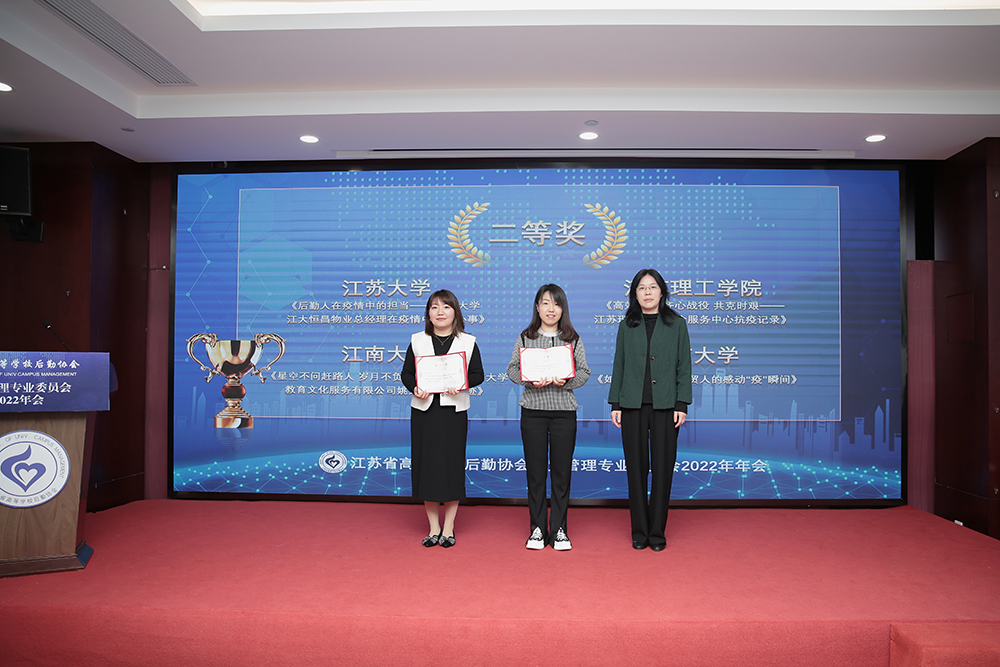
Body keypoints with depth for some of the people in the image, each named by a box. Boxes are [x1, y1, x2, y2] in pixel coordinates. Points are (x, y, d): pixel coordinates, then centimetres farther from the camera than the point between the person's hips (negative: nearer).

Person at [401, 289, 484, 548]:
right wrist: (415, 388, -12)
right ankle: (433, 528, 17)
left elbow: (478, 374, 3)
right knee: (426, 465, 4)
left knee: (453, 465, 2)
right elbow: (406, 373, 8)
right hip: (424, 410, 2)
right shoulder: (417, 341, 8)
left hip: (454, 410, -1)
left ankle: (448, 528, 15)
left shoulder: (468, 342, 4)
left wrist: (463, 385, -16)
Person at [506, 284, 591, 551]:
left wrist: (566, 380, -14)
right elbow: (512, 369, 3)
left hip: (564, 411, 0)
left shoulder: (573, 339, 7)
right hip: (533, 410, 0)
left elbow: (584, 373, 5)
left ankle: (559, 530, 15)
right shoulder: (525, 338, 6)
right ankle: (537, 529, 16)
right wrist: (530, 379, -15)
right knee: (535, 470, 5)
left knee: (562, 471, 4)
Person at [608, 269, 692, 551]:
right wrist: (615, 404, 4)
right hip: (633, 406, 1)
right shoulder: (627, 326, 10)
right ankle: (639, 532, 16)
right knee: (636, 468, 4)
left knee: (662, 468, 2)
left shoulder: (677, 324, 6)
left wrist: (682, 404, -4)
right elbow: (619, 366, 10)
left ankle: (657, 532, 14)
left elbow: (684, 367, 4)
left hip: (665, 406, -1)